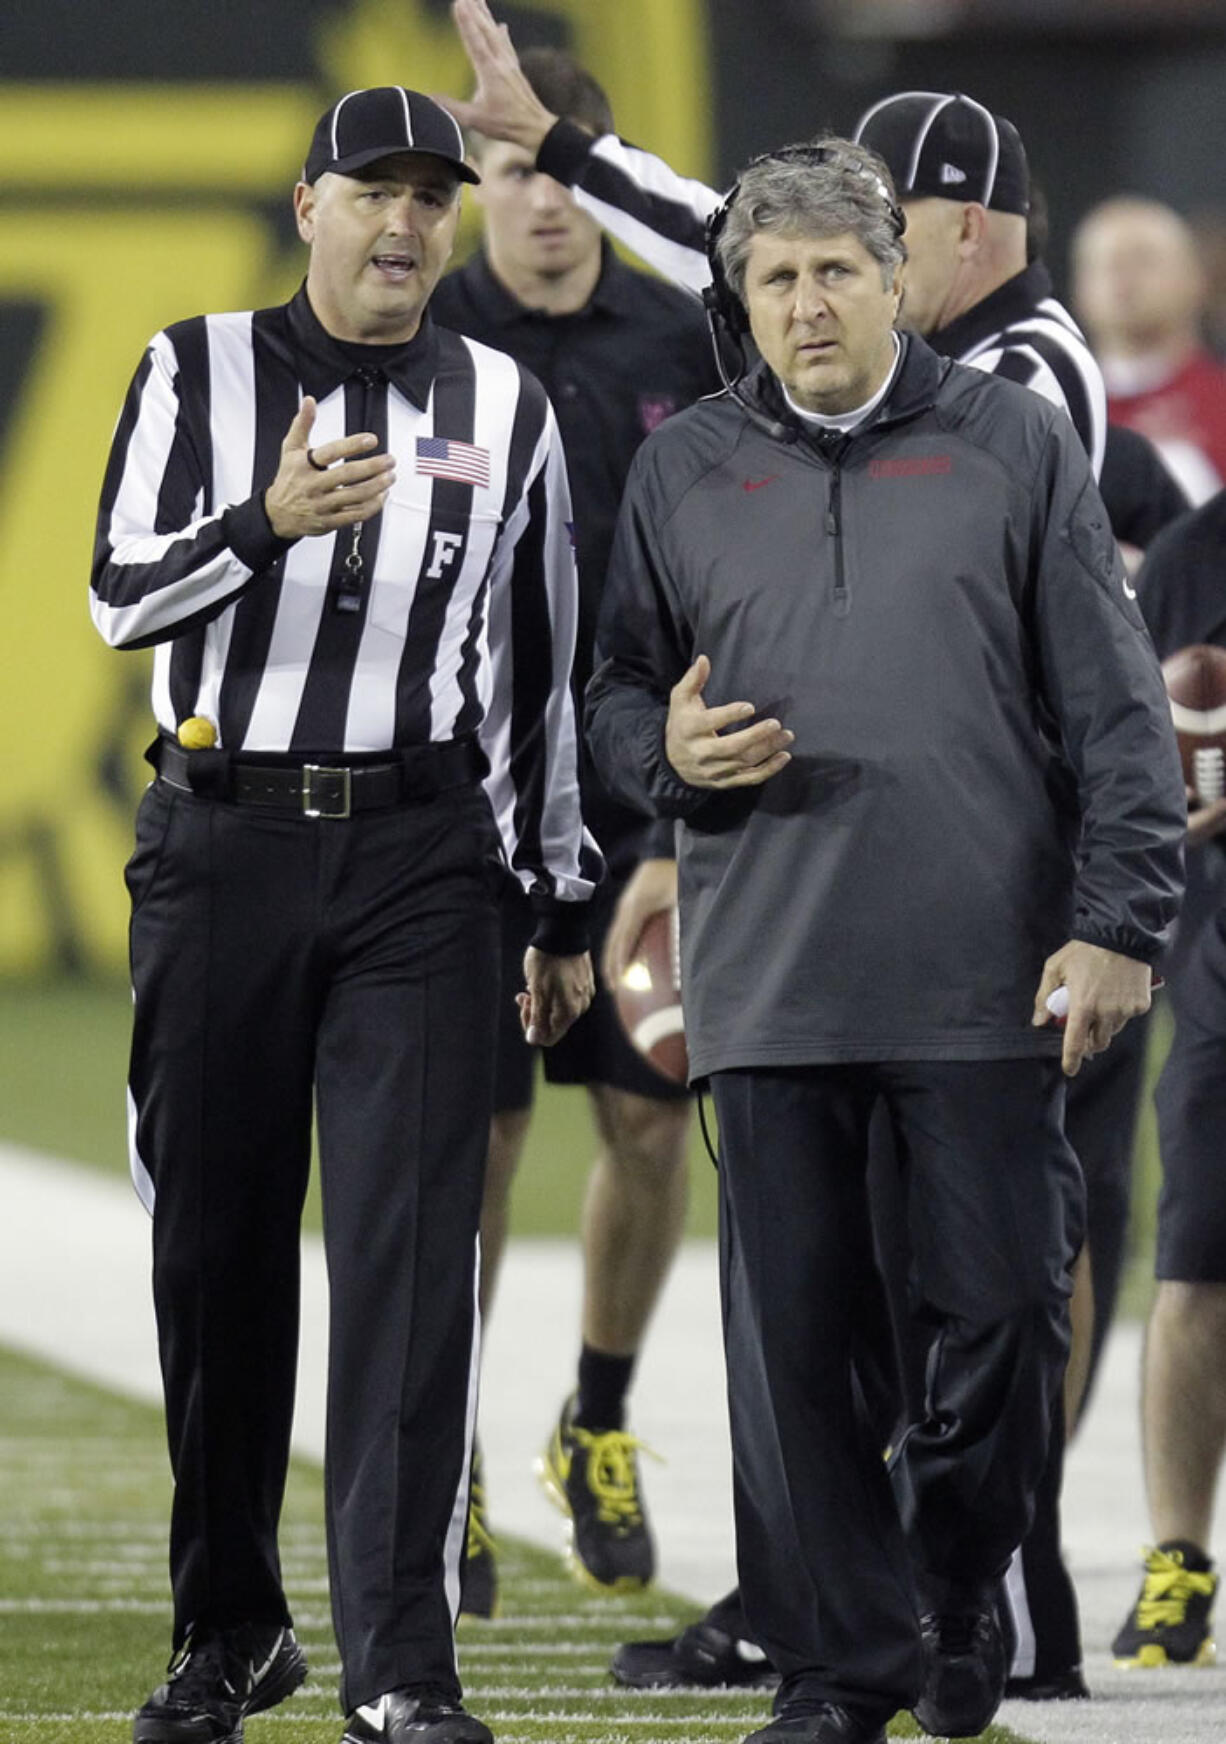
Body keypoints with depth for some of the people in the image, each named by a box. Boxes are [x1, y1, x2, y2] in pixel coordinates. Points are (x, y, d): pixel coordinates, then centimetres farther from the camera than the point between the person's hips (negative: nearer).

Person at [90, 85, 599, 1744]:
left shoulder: (506, 410, 9)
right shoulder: (199, 372, 4)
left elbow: (539, 668, 14)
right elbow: (121, 598, -4)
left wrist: (566, 906, 15)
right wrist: (268, 521, -23)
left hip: (419, 848, 0)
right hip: (223, 842, 0)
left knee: (411, 1246, -9)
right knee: (216, 1243, 4)